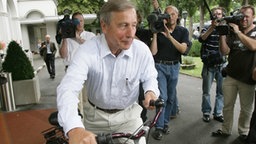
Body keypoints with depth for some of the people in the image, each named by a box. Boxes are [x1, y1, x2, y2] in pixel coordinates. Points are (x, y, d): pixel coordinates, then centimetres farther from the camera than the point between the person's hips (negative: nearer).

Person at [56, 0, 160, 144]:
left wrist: (151, 91, -22)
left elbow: (149, 77, 3)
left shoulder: (142, 50, -17)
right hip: (96, 116, 0)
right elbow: (68, 88, -36)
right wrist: (74, 129, -54)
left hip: (128, 115, 1)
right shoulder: (87, 50, -24)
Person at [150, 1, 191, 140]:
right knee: (162, 97, -9)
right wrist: (155, 33, -16)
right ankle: (159, 127, -1)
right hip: (160, 66, -2)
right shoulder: (159, 30, -3)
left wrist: (170, 36, -24)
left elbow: (183, 49, -15)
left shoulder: (183, 31, 1)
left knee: (171, 97, 10)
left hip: (174, 67, 3)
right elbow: (153, 52, -8)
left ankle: (165, 122, 24)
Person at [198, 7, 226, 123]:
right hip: (209, 66, -2)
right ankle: (206, 113, 18)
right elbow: (201, 39, -17)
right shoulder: (207, 29, 3)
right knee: (206, 91, 5)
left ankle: (218, 113, 20)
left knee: (221, 91, 7)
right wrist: (212, 27, -25)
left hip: (222, 65, 3)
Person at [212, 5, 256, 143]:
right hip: (230, 76, 2)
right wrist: (222, 35, -14)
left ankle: (243, 132, 28)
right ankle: (226, 130, 24)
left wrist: (238, 32, -17)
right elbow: (225, 51, -2)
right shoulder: (232, 31, 6)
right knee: (227, 106, 9)